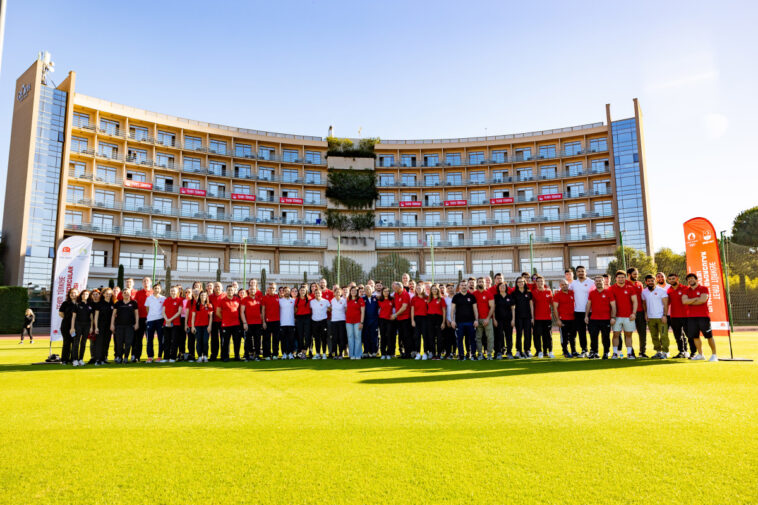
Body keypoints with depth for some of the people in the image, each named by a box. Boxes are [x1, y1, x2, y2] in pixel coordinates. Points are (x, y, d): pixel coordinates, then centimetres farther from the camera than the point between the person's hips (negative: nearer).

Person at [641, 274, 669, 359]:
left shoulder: (661, 291, -3)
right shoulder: (644, 292, 10)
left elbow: (665, 304, -6)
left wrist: (664, 315, -13)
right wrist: (645, 313, 9)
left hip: (661, 317, -4)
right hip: (650, 318, 4)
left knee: (663, 335, -8)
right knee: (654, 336, 8)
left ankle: (665, 352, -1)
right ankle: (658, 351, 17)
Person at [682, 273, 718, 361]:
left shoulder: (703, 289, 0)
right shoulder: (687, 291, 13)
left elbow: (703, 300, -15)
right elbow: (684, 301, -3)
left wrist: (690, 302, -5)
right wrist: (696, 299, -10)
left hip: (703, 316, -4)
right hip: (691, 317, 4)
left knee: (709, 336, 0)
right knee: (695, 336, 6)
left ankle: (714, 355, 10)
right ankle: (700, 355, 16)